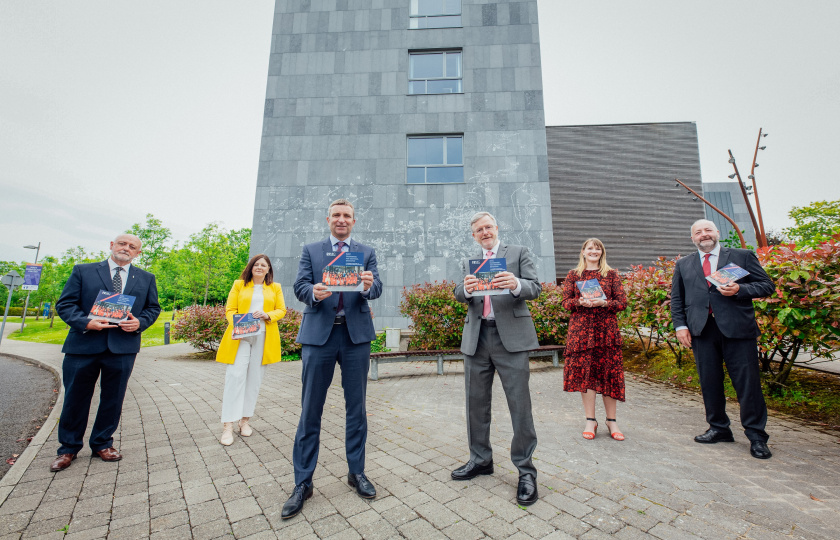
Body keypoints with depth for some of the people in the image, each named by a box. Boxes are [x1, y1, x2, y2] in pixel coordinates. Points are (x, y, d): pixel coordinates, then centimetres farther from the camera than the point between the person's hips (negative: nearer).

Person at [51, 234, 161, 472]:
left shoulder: (146, 279, 11)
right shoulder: (82, 271, 6)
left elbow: (153, 308, 11)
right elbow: (64, 303, 2)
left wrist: (140, 323, -9)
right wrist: (85, 322, -15)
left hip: (123, 347, 1)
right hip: (83, 345, -1)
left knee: (113, 399, 11)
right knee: (75, 398, 10)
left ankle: (102, 444, 29)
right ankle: (69, 448, 29)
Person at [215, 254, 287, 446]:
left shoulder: (275, 288, 13)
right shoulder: (239, 285, 11)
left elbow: (281, 310, 8)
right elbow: (230, 310, 5)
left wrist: (267, 315, -12)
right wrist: (237, 325, -14)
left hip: (263, 338, 1)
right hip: (240, 336, -1)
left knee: (254, 379, 5)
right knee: (235, 376, -8)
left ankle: (245, 420, 17)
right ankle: (228, 426, -1)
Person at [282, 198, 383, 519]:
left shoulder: (367, 252, 10)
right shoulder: (311, 250, 11)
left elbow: (376, 289, -3)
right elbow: (299, 286, -1)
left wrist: (368, 286, -27)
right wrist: (314, 292, -24)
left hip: (356, 334, 1)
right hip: (319, 334, 0)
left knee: (356, 408, 11)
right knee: (310, 411, 6)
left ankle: (356, 472, 29)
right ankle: (302, 483, 22)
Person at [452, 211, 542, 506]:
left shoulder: (518, 252, 7)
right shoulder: (469, 261, 17)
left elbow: (535, 288, -4)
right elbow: (457, 295, 6)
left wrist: (516, 285, -27)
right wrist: (466, 289, -18)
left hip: (510, 336, -4)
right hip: (476, 338, 4)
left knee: (520, 404, -1)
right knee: (476, 402, 13)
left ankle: (526, 470, 17)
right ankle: (480, 460, 31)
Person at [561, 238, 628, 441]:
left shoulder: (612, 274, 9)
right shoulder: (573, 274, 8)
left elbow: (622, 302, 3)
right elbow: (566, 302, 4)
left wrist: (603, 303, -14)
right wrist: (581, 302, -15)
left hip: (606, 329, 0)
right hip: (581, 328, 0)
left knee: (608, 373, 4)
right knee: (585, 372, 0)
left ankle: (611, 420, 19)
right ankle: (590, 420, 12)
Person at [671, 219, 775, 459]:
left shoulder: (743, 256, 8)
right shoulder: (683, 265, 14)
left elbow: (767, 285, 6)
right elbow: (676, 298, 13)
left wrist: (739, 290, -14)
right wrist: (680, 325, 3)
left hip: (737, 329, -2)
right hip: (702, 330, 2)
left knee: (748, 382, 2)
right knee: (709, 382, 8)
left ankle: (757, 436, 18)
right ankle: (719, 428, 24)